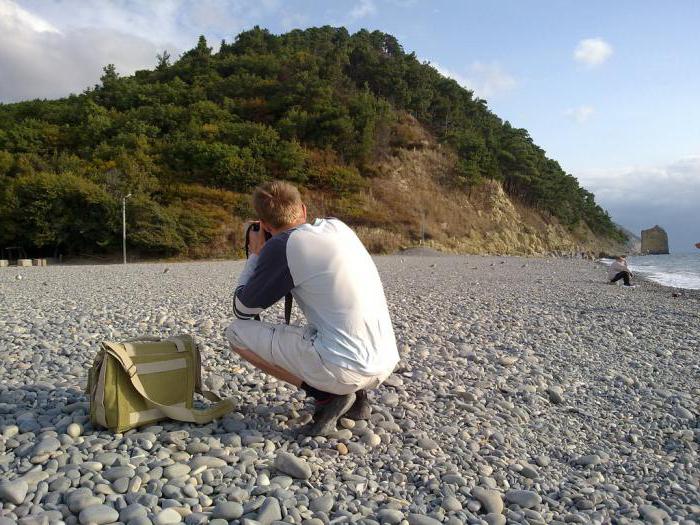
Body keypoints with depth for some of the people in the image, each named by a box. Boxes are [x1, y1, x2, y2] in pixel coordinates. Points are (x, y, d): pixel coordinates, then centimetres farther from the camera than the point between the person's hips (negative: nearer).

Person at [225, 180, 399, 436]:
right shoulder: (339, 227, 10)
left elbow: (242, 310, 3)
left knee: (237, 332, 5)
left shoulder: (281, 246, -9)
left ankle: (326, 395, 0)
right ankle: (355, 396, 15)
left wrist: (255, 255, 15)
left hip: (345, 370, -7)